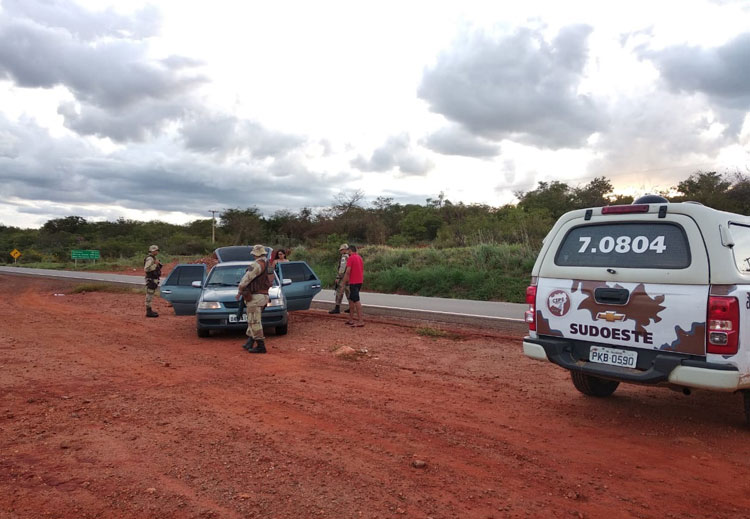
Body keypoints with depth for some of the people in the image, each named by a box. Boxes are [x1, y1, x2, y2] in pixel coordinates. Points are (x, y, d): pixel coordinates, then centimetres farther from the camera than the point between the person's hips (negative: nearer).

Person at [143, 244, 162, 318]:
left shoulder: (153, 258, 15)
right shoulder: (149, 259, -16)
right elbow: (146, 269, -25)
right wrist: (155, 265, -26)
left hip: (154, 279, 10)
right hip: (151, 280, -10)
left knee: (150, 295, 14)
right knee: (149, 295, -6)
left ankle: (149, 311, 21)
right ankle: (148, 312, -4)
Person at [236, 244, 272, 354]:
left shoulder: (258, 264, -16)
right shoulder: (268, 265, 14)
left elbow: (246, 279, -13)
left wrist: (239, 292, 1)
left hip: (255, 297, -10)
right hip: (263, 296, 10)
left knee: (254, 322, -6)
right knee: (252, 321, 18)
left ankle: (261, 346, -6)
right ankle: (249, 344, 25)